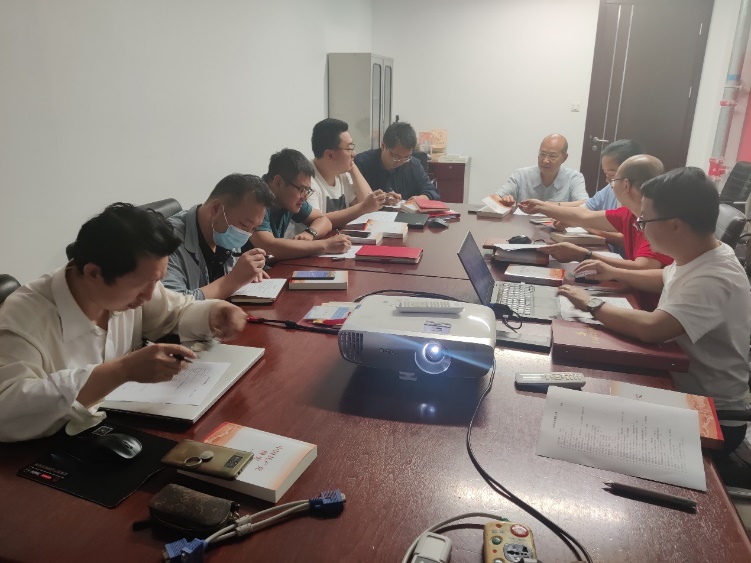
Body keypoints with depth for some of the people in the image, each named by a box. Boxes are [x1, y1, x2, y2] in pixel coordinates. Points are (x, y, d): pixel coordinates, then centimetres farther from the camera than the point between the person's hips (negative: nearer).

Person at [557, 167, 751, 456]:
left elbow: (650, 327, -44)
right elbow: (667, 280, 21)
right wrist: (614, 273, 8)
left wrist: (592, 305, -28)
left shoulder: (713, 280, -32)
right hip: (681, 388, 8)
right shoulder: (697, 255, -2)